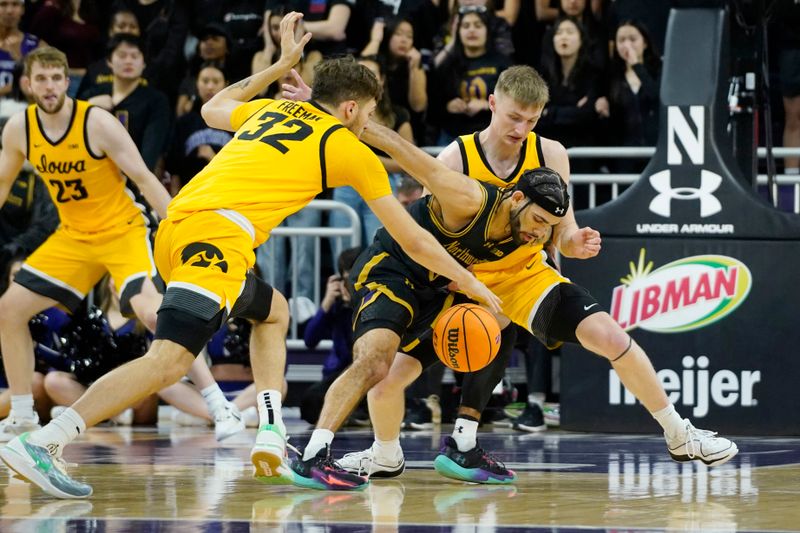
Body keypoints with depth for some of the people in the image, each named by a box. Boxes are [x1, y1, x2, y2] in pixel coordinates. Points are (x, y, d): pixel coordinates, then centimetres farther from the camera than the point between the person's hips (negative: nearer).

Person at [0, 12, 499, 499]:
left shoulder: (272, 109, 27)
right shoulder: (349, 148, 12)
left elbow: (213, 109, 52)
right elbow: (414, 241, 18)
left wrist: (281, 65, 57)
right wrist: (470, 282, 30)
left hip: (177, 225, 9)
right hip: (220, 233, -9)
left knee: (273, 312, 30)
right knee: (171, 358, -20)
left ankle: (272, 438, 14)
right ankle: (41, 443, -32)